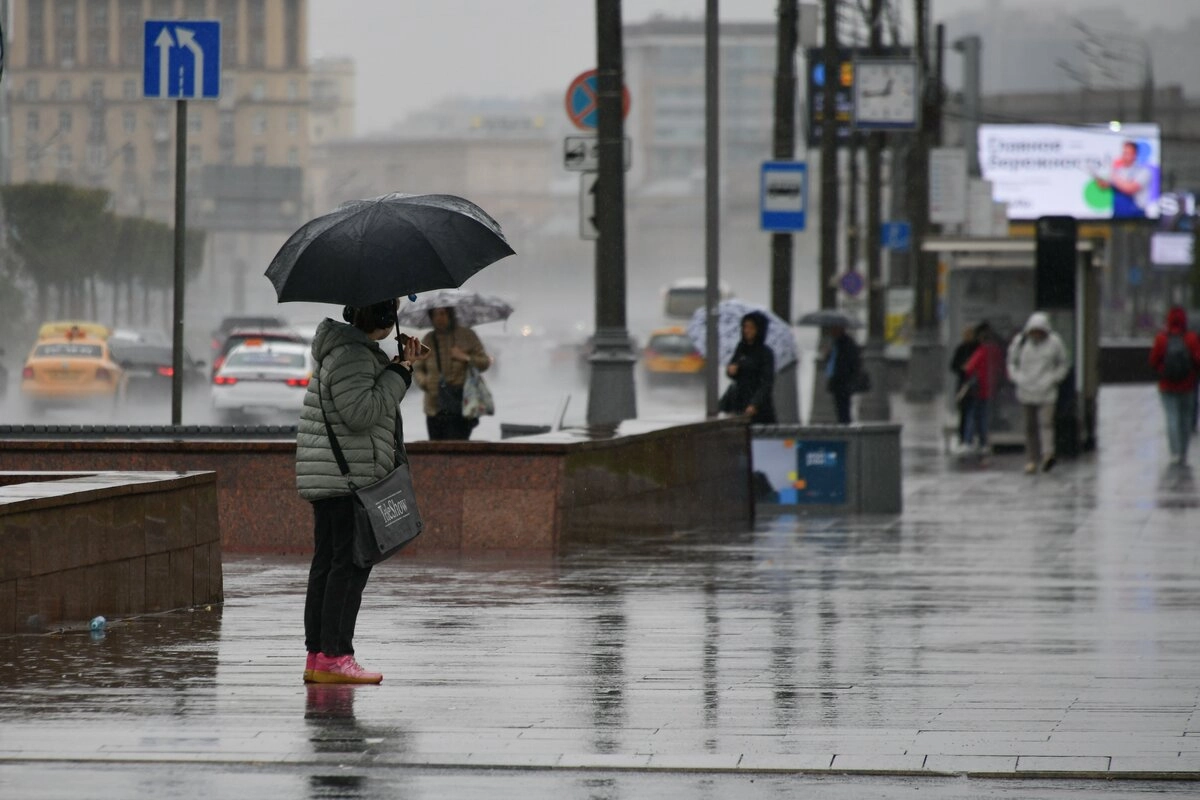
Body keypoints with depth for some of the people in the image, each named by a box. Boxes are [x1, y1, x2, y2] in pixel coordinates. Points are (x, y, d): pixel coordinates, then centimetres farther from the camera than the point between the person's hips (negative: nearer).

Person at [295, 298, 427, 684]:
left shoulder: (357, 348, 18)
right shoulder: (351, 354, -15)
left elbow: (371, 402, 24)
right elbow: (360, 413, -23)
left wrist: (400, 367, 16)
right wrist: (399, 373, -15)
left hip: (327, 477, 11)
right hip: (350, 477, -11)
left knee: (327, 563, 10)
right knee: (349, 564, -9)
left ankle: (317, 655, 12)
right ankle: (334, 656, -11)